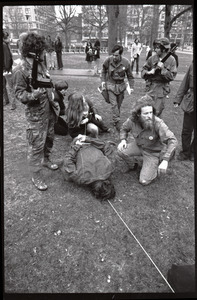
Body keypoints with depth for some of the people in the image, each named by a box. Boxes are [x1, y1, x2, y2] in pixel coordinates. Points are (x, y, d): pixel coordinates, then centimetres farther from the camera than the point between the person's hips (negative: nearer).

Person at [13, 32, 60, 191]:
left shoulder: (39, 65, 7)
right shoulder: (21, 71, -17)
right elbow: (20, 95, -16)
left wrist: (53, 101, 18)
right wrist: (35, 94, -34)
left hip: (48, 111, 8)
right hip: (36, 115, -8)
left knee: (49, 138, 20)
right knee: (36, 145, -1)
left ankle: (45, 160, 44)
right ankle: (36, 175, 14)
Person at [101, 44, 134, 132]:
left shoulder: (126, 62, -12)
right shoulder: (108, 60, -13)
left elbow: (130, 76, 0)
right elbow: (103, 71, 6)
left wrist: (131, 87, -5)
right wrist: (103, 81, -4)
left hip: (121, 85, 1)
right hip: (110, 84, -1)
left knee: (118, 105, 11)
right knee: (114, 104, -11)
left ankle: (115, 120, 29)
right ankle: (117, 122, -7)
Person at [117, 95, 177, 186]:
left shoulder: (158, 123, -32)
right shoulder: (132, 120, -19)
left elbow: (172, 140, -35)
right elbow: (124, 129, 4)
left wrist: (165, 160, -45)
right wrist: (123, 140, -16)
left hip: (153, 152, -4)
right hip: (138, 146, 4)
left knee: (144, 181, -12)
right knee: (120, 150, -21)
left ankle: (155, 168, 20)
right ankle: (132, 164, 11)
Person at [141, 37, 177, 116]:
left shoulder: (171, 60, -7)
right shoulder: (152, 58, -1)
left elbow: (172, 76, -12)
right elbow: (143, 69, 8)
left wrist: (163, 69, -22)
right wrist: (148, 72, -14)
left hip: (162, 89, -2)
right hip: (151, 86, 2)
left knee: (157, 111, 2)